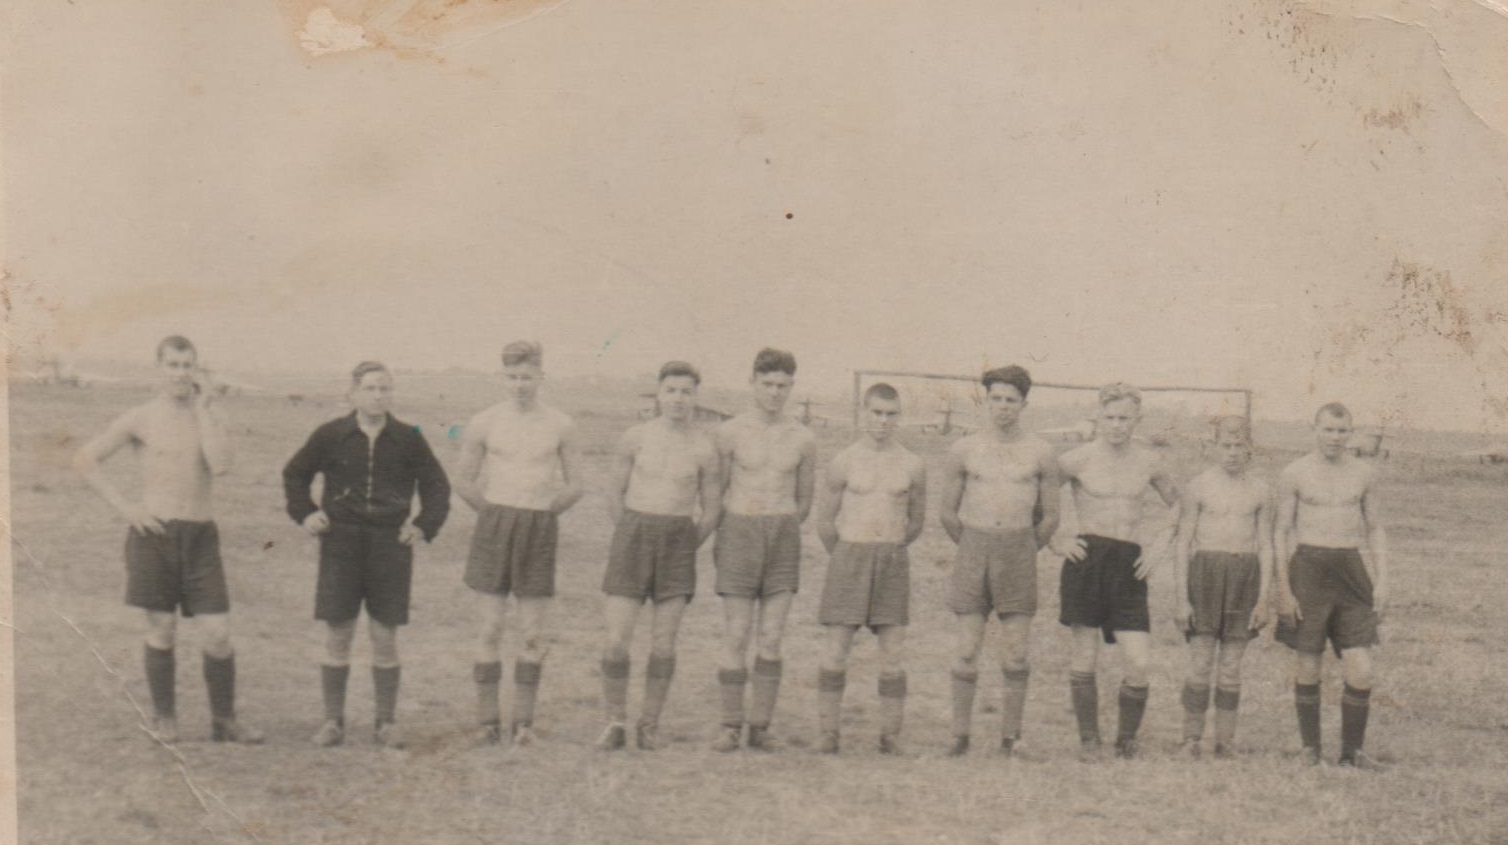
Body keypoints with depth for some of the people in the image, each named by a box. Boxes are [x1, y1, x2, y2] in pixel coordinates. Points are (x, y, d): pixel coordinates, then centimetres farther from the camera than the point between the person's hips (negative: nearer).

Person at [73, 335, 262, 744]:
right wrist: (124, 506, -3)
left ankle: (224, 719, 9)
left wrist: (204, 406, -8)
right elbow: (84, 460, 3)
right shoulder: (140, 419, 1)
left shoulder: (209, 415, 8)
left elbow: (221, 465, -10)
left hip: (201, 535, 2)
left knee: (218, 634, -3)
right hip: (154, 532, -2)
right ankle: (163, 718, 17)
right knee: (161, 630, 3)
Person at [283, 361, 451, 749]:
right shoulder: (330, 436, 1)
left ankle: (387, 722, 12)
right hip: (341, 544, 0)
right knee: (337, 634, 0)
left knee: (385, 637, 3)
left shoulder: (408, 439, 2)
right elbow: (294, 473, 15)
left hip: (390, 544, 0)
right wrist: (304, 513, 4)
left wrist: (425, 525, 0)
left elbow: (436, 485, 12)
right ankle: (332, 720, 9)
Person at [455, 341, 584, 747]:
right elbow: (464, 483, 9)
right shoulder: (484, 424, 1)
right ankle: (488, 720, 4)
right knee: (490, 628, -1)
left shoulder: (560, 427, 3)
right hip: (494, 525, 0)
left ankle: (523, 720, 7)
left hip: (540, 530, 0)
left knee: (532, 633, 1)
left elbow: (574, 487, 10)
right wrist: (497, 514, 9)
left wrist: (540, 514, 6)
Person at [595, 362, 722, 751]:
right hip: (634, 533, 0)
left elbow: (712, 509, 10)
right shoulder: (635, 438, -1)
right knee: (616, 642, -6)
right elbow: (616, 493, 9)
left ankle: (649, 725, 11)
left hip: (679, 541, 0)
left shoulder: (704, 449, 0)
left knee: (664, 644, -1)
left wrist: (685, 550, 8)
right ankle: (615, 724, 6)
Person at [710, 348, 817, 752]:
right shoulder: (730, 433, 0)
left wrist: (781, 532, 13)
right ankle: (731, 725, 4)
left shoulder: (803, 439, 4)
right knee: (736, 635, -4)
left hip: (783, 536, 1)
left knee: (771, 637, -1)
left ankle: (761, 725, 5)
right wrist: (721, 537, 9)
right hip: (738, 533, -1)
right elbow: (716, 491, 8)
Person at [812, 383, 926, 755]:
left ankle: (891, 735, 4)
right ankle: (827, 732, 1)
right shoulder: (843, 462, 0)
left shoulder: (912, 466, 4)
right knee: (835, 651, -4)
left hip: (893, 563, 1)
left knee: (892, 653, -1)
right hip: (848, 559, -1)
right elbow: (825, 520, 10)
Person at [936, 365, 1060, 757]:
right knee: (967, 650, -2)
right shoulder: (963, 451, 2)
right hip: (974, 551, 0)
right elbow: (948, 512, 11)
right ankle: (960, 736, 6)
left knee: (1016, 652, -1)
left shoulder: (1041, 453, 2)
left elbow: (1051, 517, 10)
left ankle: (1011, 737, 7)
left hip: (1019, 552, 0)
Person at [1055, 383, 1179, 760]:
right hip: (1087, 558, -3)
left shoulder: (1148, 461, 9)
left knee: (1139, 663, -6)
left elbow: (1178, 506, 24)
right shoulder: (1079, 459, -2)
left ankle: (1127, 740, 14)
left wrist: (1160, 546, 11)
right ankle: (1088, 740, 16)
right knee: (1085, 656, 1)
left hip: (1129, 564, 3)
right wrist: (1055, 542, -1)